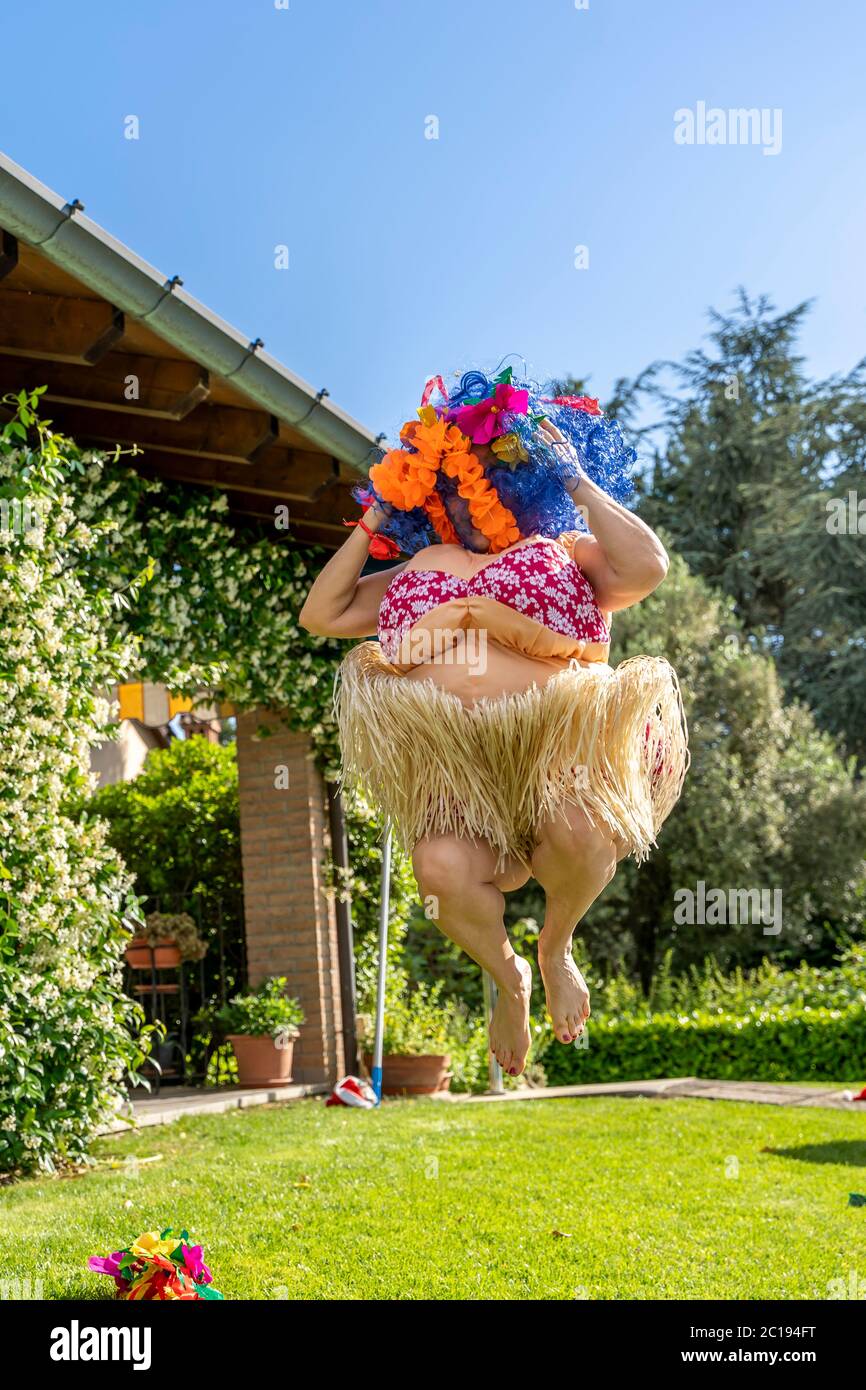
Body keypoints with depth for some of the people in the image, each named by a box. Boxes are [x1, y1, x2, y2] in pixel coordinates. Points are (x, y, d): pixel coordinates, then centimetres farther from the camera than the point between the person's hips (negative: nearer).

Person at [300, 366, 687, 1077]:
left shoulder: (567, 552, 14)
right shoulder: (423, 567, 27)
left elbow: (647, 568, -8)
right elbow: (321, 614, 27)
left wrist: (580, 484, 3)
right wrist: (372, 524, 24)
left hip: (556, 748, -3)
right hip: (454, 770, 3)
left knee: (577, 831, -37)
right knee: (441, 869, -30)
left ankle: (557, 949, 0)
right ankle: (508, 977, 3)